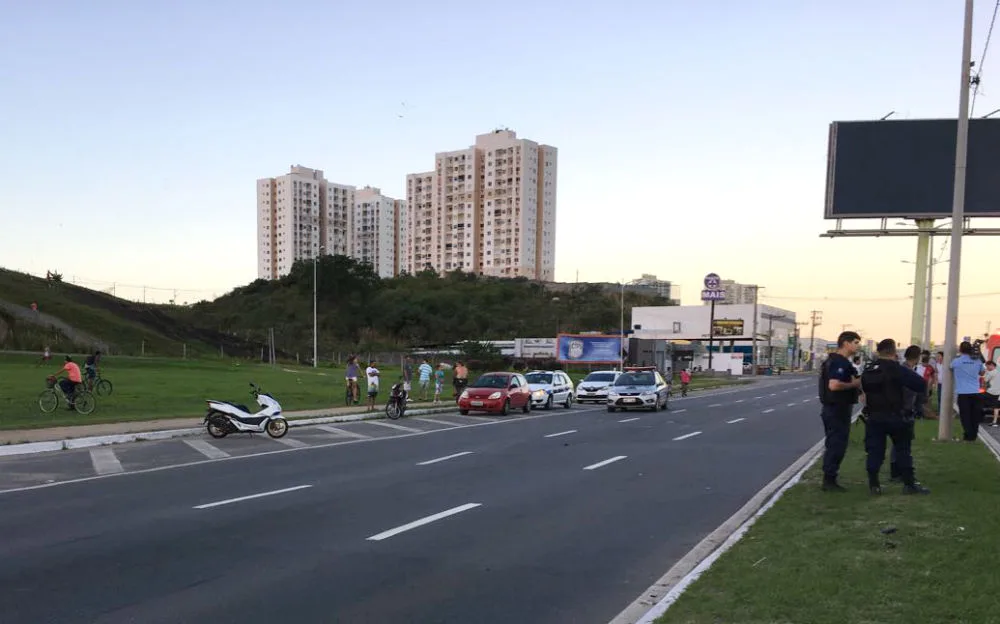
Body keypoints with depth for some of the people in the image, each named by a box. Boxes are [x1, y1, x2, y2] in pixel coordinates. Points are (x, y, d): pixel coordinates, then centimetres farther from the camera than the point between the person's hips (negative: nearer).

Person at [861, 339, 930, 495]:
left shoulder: (868, 370, 8)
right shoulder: (897, 369, -11)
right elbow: (921, 384, -12)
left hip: (873, 417, 4)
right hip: (895, 416, -4)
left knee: (874, 450, 6)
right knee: (903, 449, 8)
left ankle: (873, 484, 5)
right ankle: (909, 483, 10)